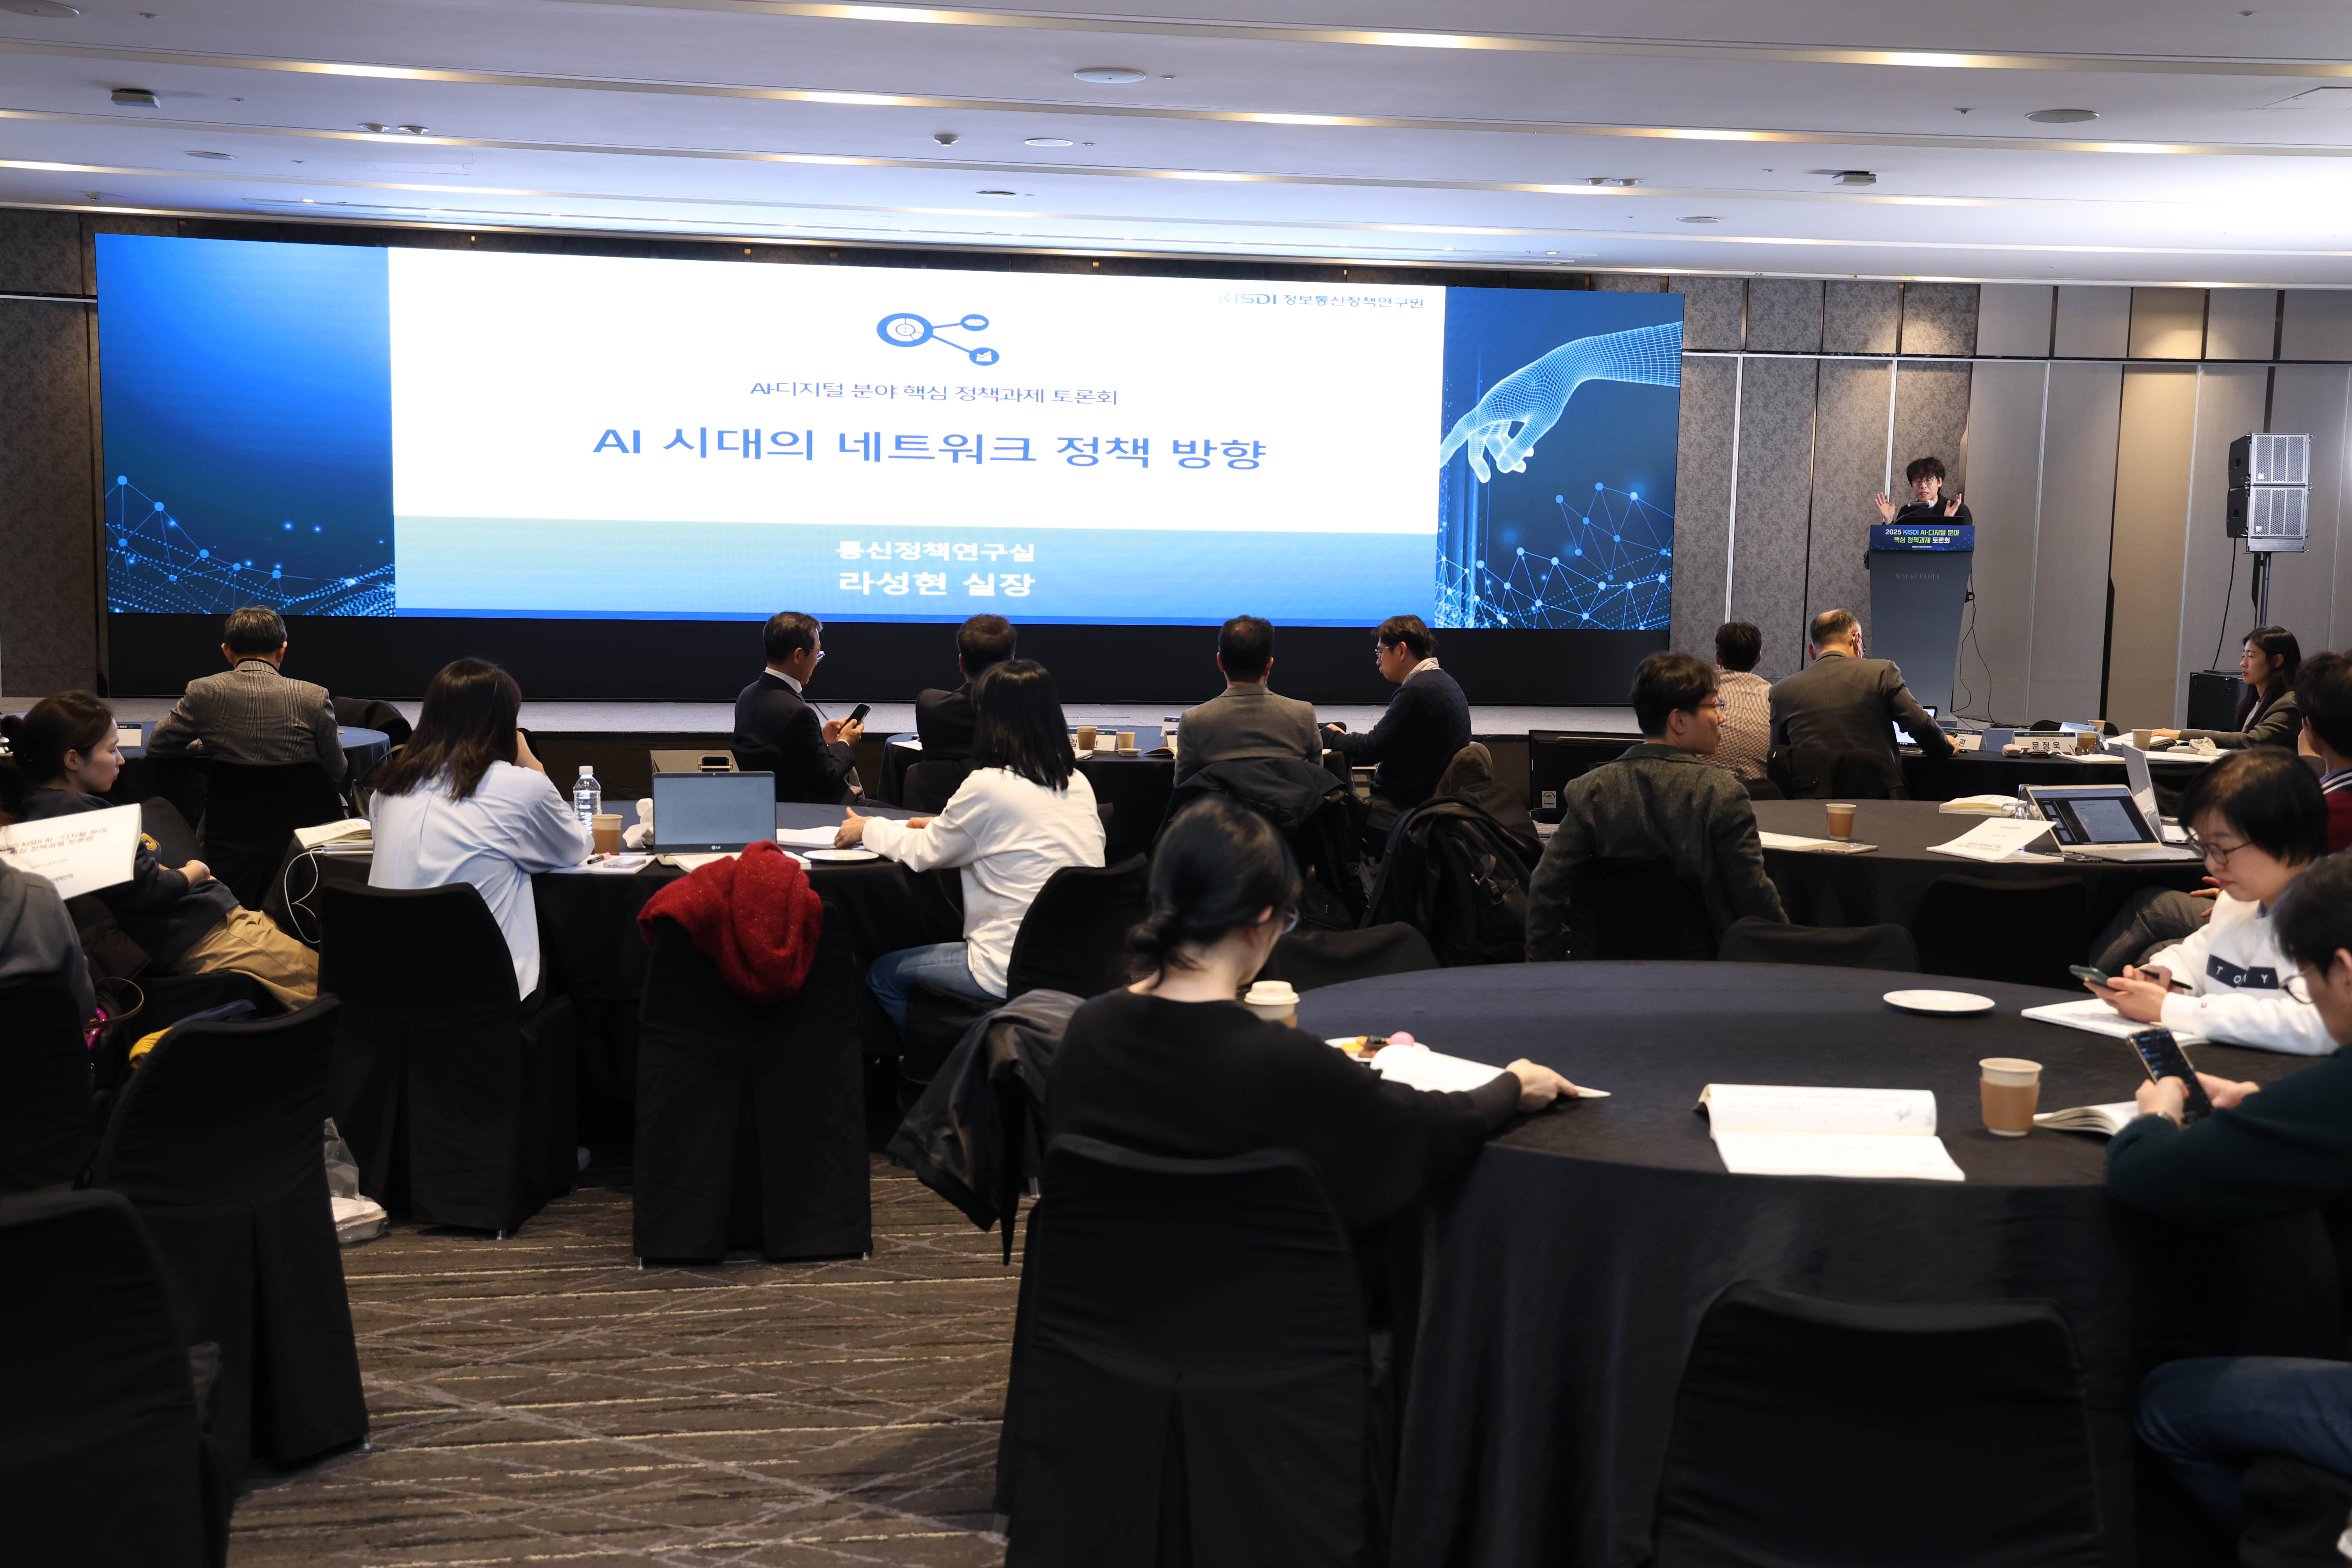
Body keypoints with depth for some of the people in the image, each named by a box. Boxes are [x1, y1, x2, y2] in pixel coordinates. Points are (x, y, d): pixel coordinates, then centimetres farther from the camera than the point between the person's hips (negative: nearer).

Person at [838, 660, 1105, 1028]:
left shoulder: (987, 786, -15)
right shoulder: (1077, 783, 6)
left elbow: (921, 853, 0)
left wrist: (869, 828, 17)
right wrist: (944, 826, 28)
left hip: (1017, 970, -8)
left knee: (881, 975, 12)